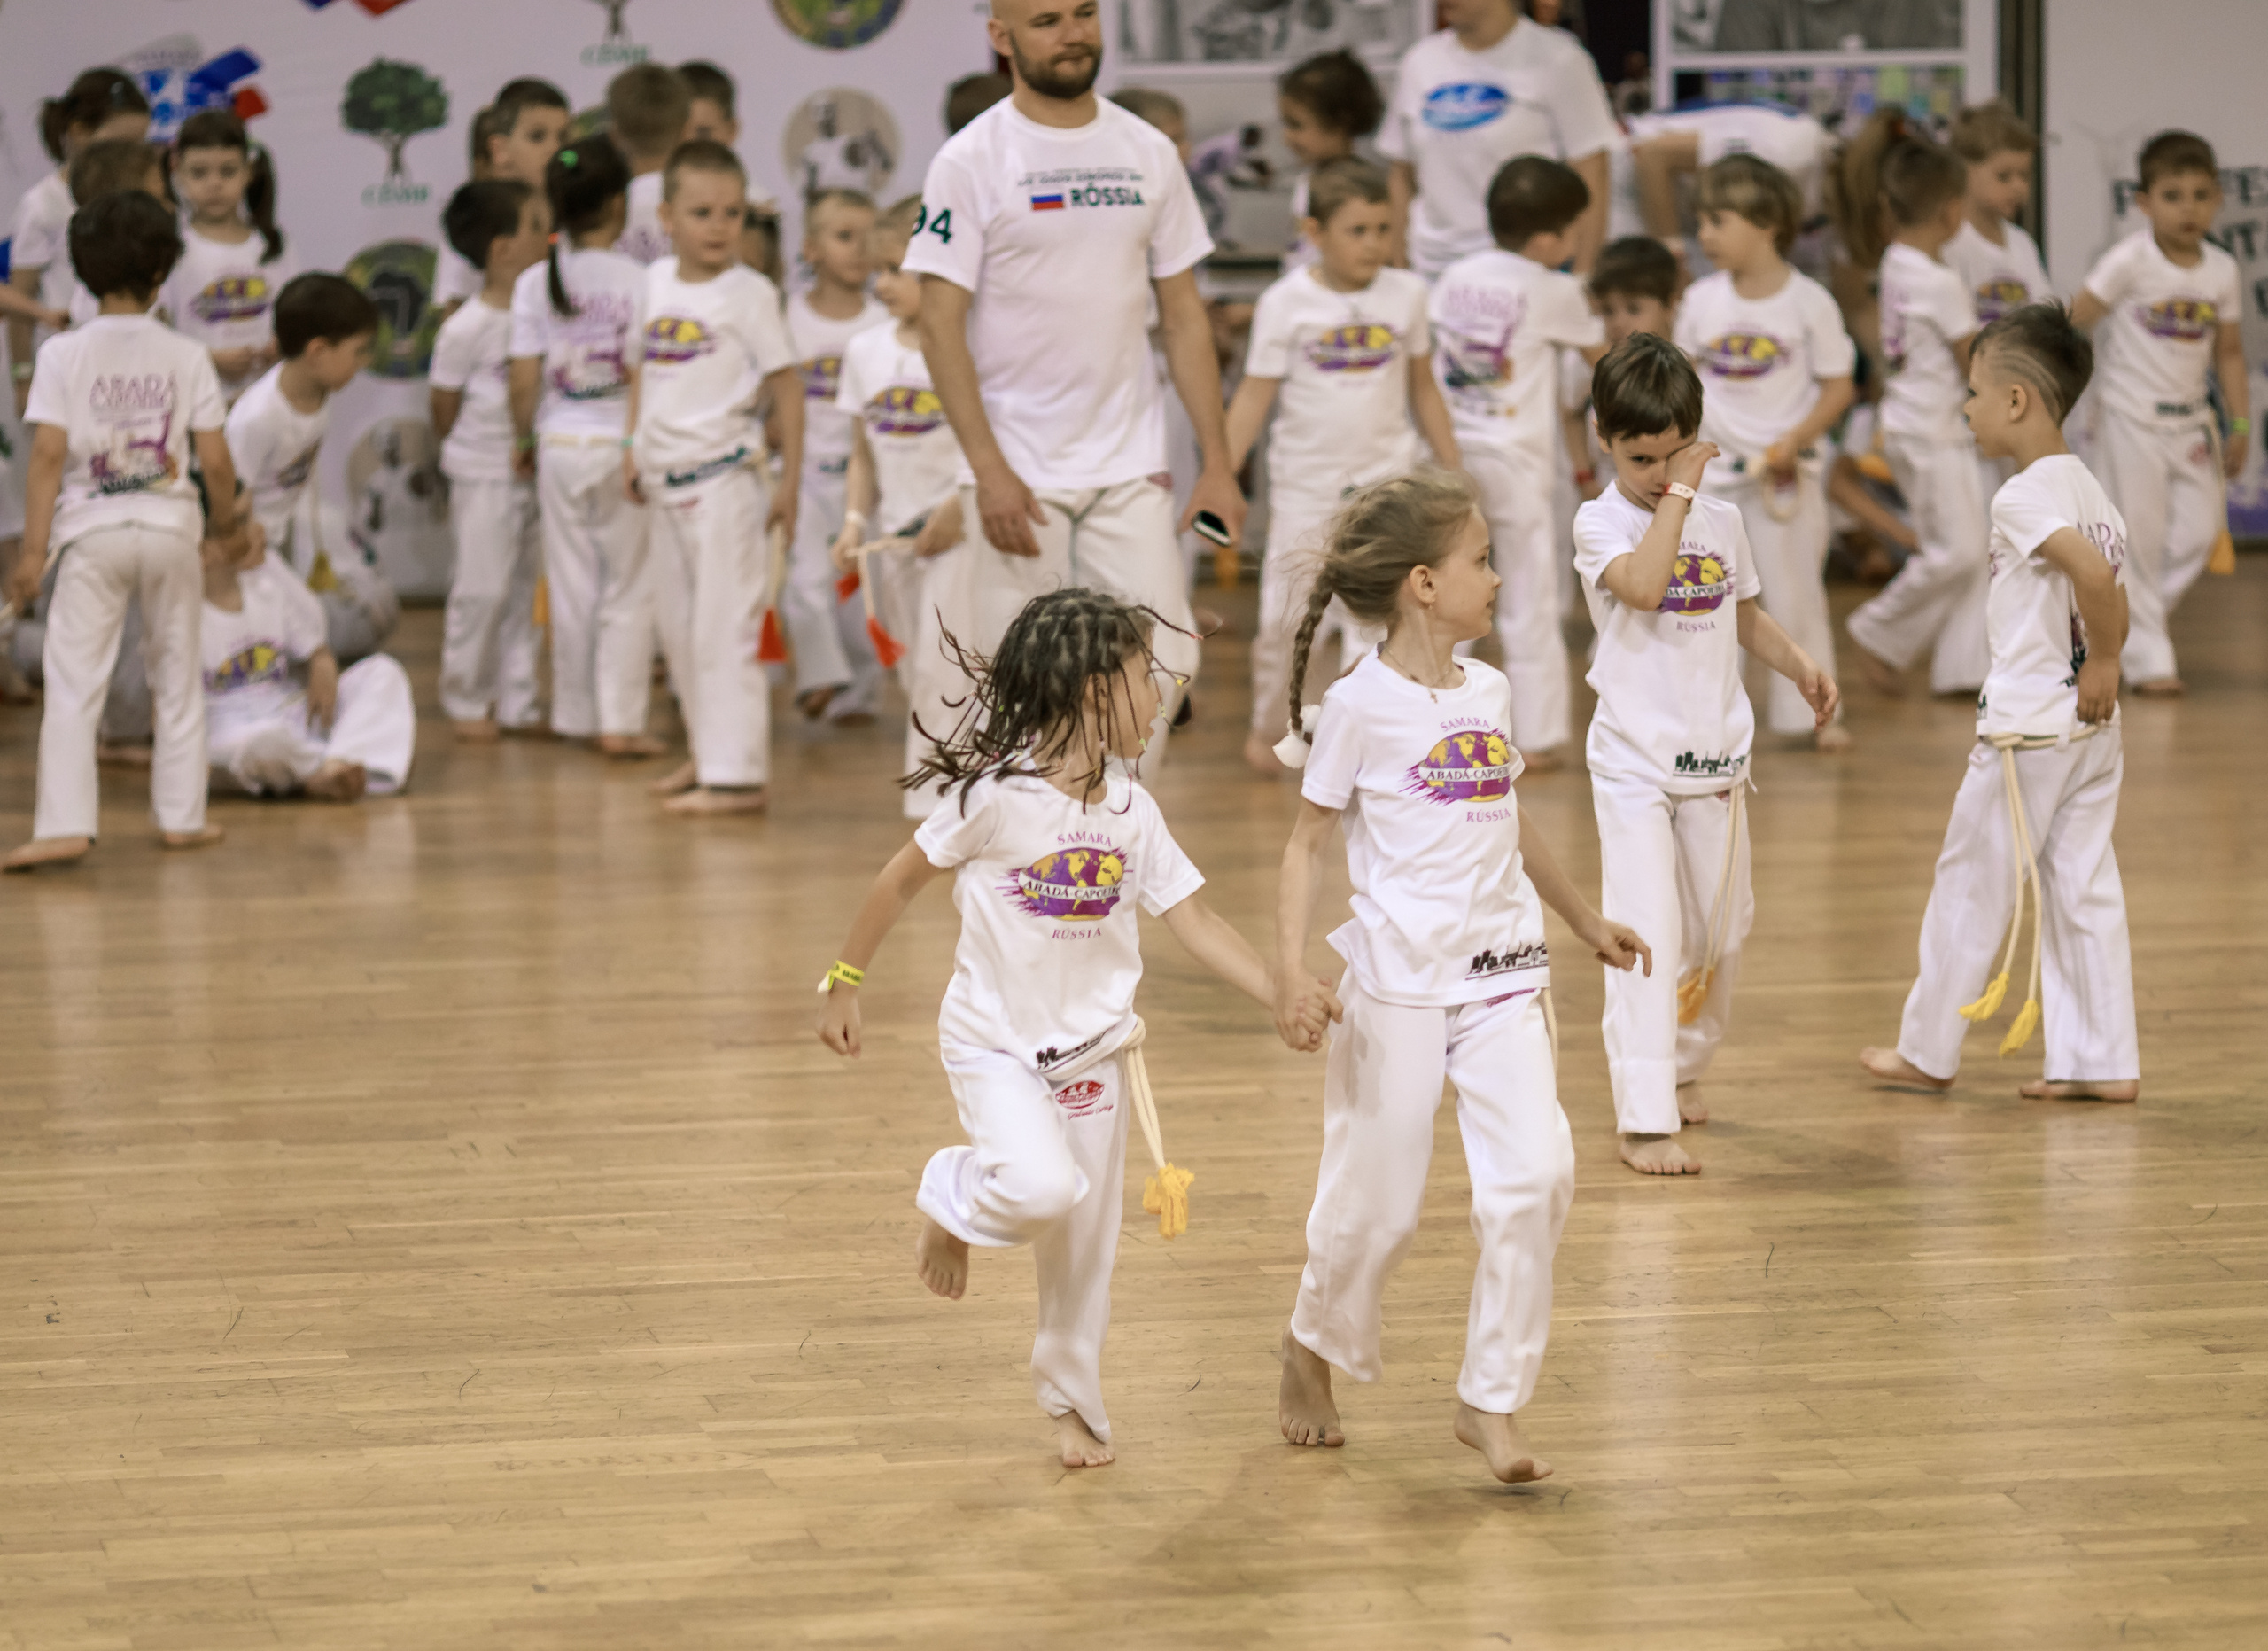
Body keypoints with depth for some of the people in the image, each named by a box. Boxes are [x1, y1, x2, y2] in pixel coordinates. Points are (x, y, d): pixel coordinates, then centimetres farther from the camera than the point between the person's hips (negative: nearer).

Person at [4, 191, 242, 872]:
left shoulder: (63, 354, -6)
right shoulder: (187, 357, -2)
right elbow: (215, 460, -2)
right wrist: (229, 511, 19)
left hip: (92, 531, -2)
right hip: (170, 526, 2)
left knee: (73, 687, -2)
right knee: (177, 680, 15)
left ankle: (64, 824, -11)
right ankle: (182, 816, 21)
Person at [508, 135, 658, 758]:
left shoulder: (536, 282, -3)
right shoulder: (636, 280, -11)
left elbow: (525, 383, -4)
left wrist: (523, 440, 12)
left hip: (561, 445, 3)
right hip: (622, 445, -3)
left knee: (570, 587, 13)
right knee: (629, 589, 5)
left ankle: (576, 715, 20)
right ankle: (620, 721, 1)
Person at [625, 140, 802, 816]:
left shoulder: (748, 293, -9)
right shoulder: (657, 281, 7)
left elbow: (786, 384, -7)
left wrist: (788, 482, -8)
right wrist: (635, 446, 14)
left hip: (724, 476, -7)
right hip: (668, 480, 7)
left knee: (724, 627, -9)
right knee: (677, 626, 15)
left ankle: (736, 777, -8)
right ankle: (708, 753, 28)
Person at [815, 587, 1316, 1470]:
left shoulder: (1130, 810, -3)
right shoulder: (996, 794, -18)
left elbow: (1195, 920, -2)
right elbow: (901, 881, -7)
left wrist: (1281, 993, -16)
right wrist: (845, 985, -1)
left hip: (1093, 1045, 5)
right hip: (996, 1041, -5)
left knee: (1086, 1240, 11)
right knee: (1042, 1187, -29)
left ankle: (1073, 1402, 31)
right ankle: (953, 1201, 5)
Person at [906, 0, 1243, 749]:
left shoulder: (1148, 154, 8)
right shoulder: (972, 162, -5)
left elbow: (1183, 315, 11)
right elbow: (941, 323, -8)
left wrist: (1217, 463, 5)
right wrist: (989, 469, -16)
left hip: (1130, 468, 4)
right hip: (1019, 474, -4)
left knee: (1164, 660, -2)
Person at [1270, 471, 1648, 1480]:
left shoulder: (1490, 693, 9)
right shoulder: (1362, 704, -8)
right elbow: (1308, 842, -5)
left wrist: (1584, 920, 34)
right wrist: (1290, 971, -16)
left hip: (1503, 976, 5)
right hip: (1397, 981, -5)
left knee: (1536, 1171, -11)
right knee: (1377, 1201, 4)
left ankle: (1491, 1401, -2)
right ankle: (1312, 1355, 33)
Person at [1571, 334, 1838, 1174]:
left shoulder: (1721, 522, 6)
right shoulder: (1601, 523, -10)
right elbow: (1643, 585, -30)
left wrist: (1800, 665, 5)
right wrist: (1677, 497, -23)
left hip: (1715, 758, 6)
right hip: (1634, 763, -6)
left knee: (1718, 930, 16)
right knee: (1646, 936, -14)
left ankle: (1680, 1067, 39)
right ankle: (1644, 1121, -15)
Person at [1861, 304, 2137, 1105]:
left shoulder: (2021, 498, -17)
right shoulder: (2090, 489, 11)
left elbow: (2095, 575, -30)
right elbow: (2111, 592, 10)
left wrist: (2100, 665, -18)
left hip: (2029, 725, -8)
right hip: (2092, 728, 8)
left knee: (1969, 886, 5)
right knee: (2085, 890, 10)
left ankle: (1928, 1051, 16)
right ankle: (2104, 1061, 9)